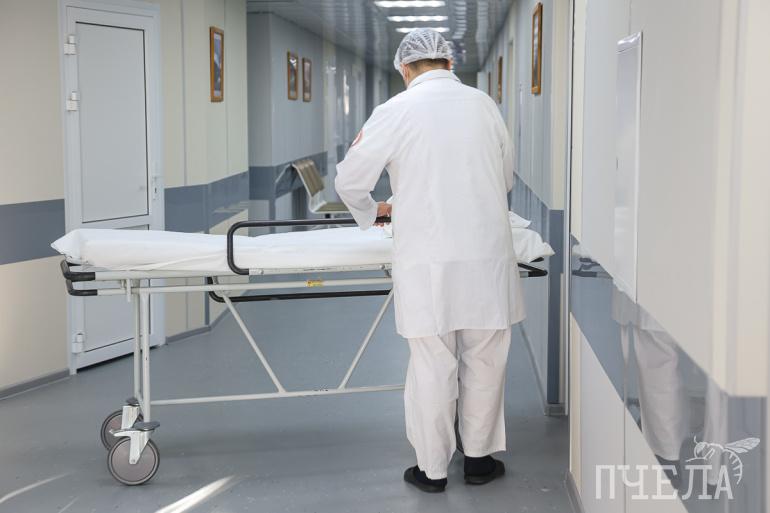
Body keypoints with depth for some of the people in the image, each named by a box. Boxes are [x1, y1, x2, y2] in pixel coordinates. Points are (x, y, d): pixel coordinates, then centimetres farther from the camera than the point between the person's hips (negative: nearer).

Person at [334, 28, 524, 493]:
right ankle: (480, 457, 26)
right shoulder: (484, 104, 6)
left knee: (432, 366, 6)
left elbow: (350, 182, 0)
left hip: (427, 261, -2)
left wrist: (373, 212, 21)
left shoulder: (396, 111, -4)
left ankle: (433, 468, 17)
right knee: (485, 359, 13)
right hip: (488, 254, 3)